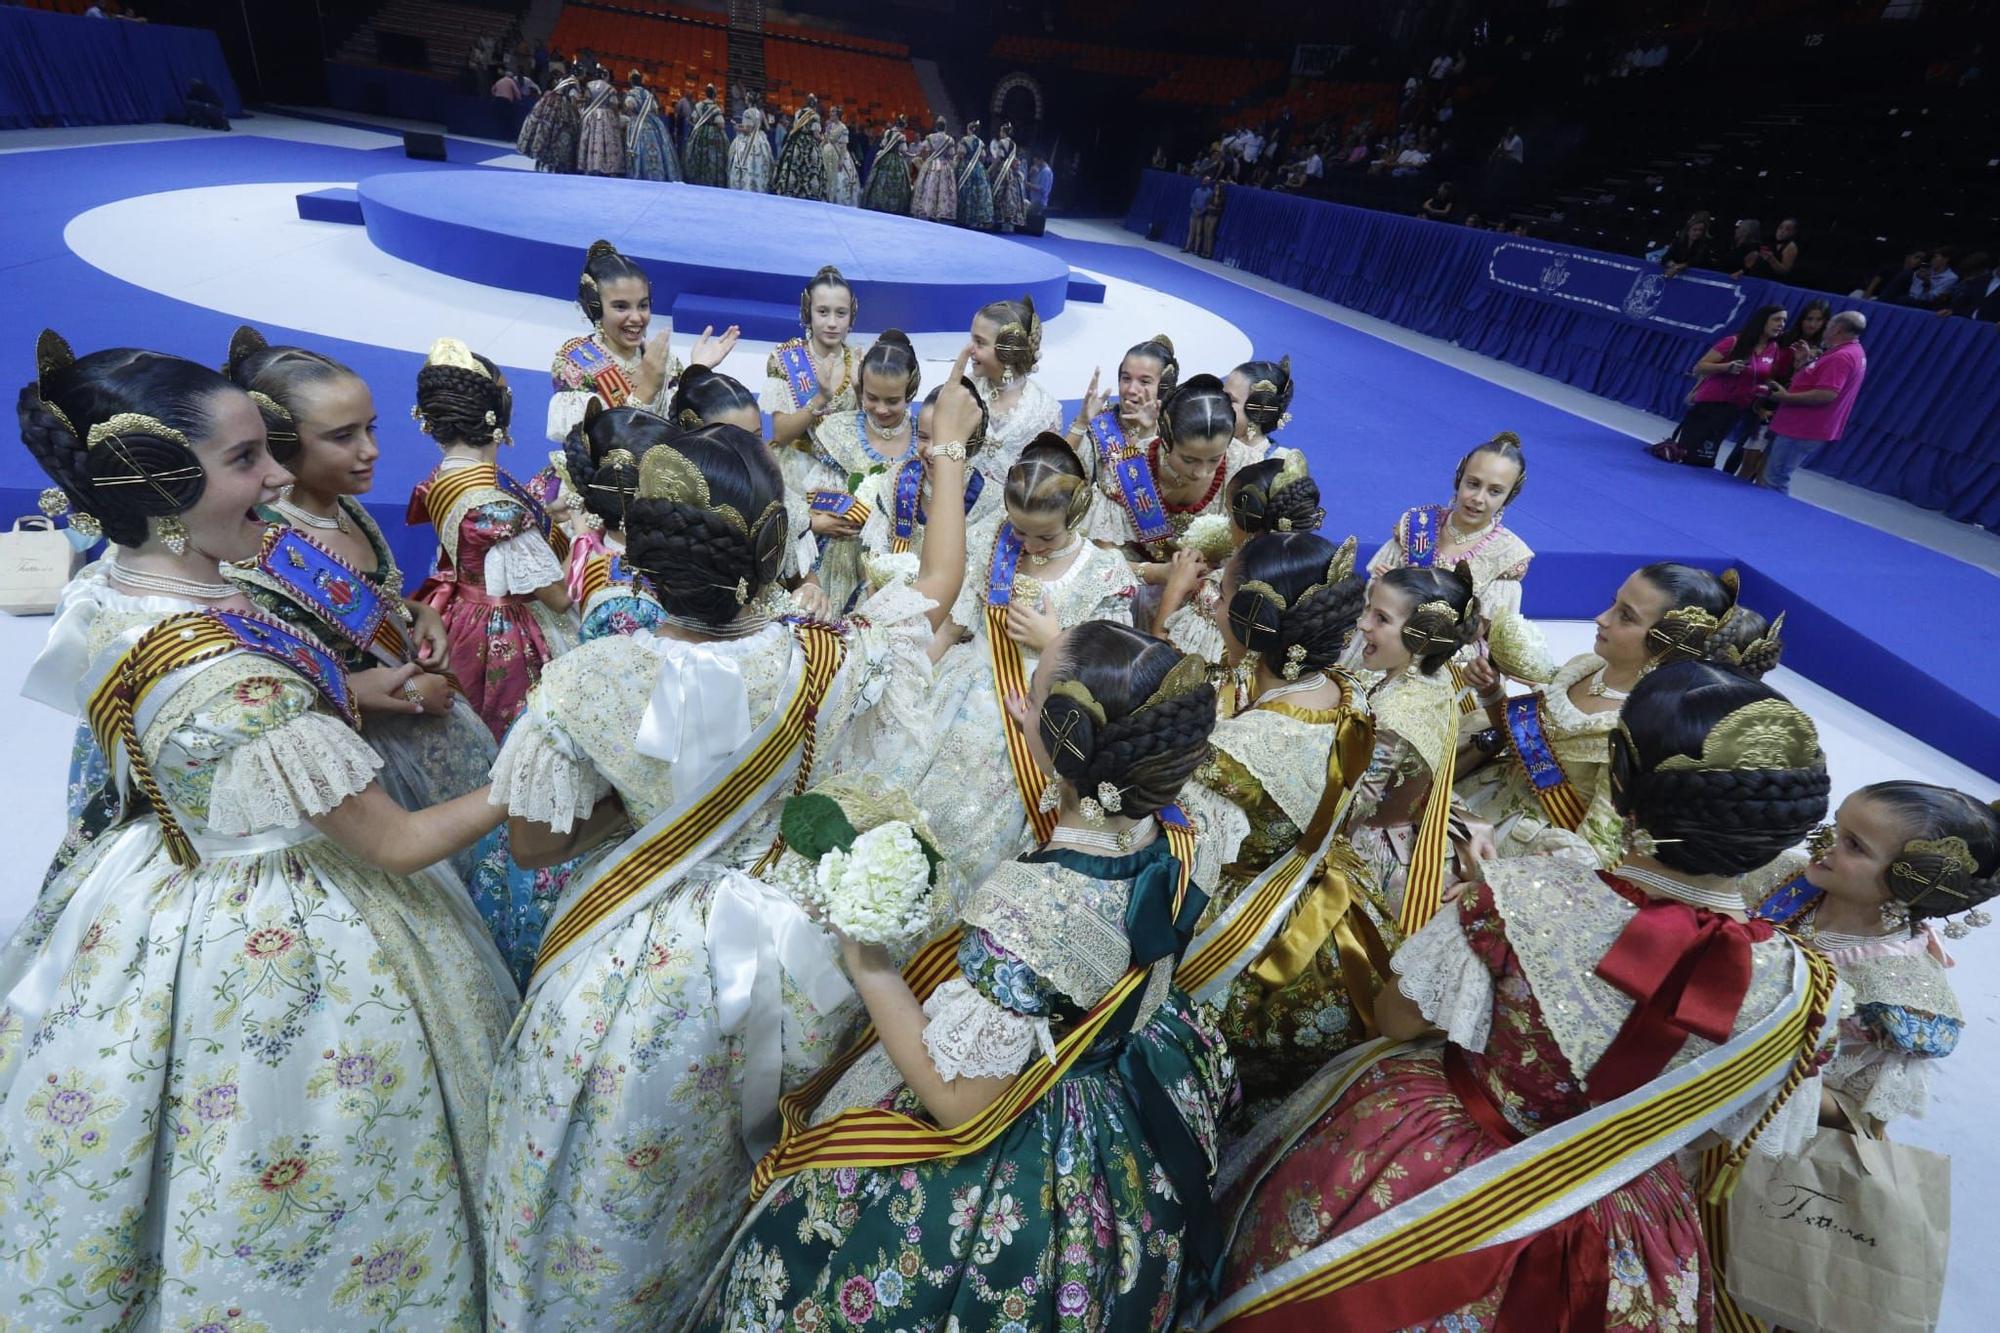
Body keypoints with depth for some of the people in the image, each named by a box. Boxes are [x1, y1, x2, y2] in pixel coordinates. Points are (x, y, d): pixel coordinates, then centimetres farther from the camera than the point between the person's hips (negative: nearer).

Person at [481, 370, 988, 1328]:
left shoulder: (593, 681, -24)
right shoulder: (829, 667, -22)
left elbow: (532, 843, -10)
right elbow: (940, 580, -4)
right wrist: (951, 453, 9)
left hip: (638, 970, -1)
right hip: (782, 956, 2)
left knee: (608, 1203, 27)